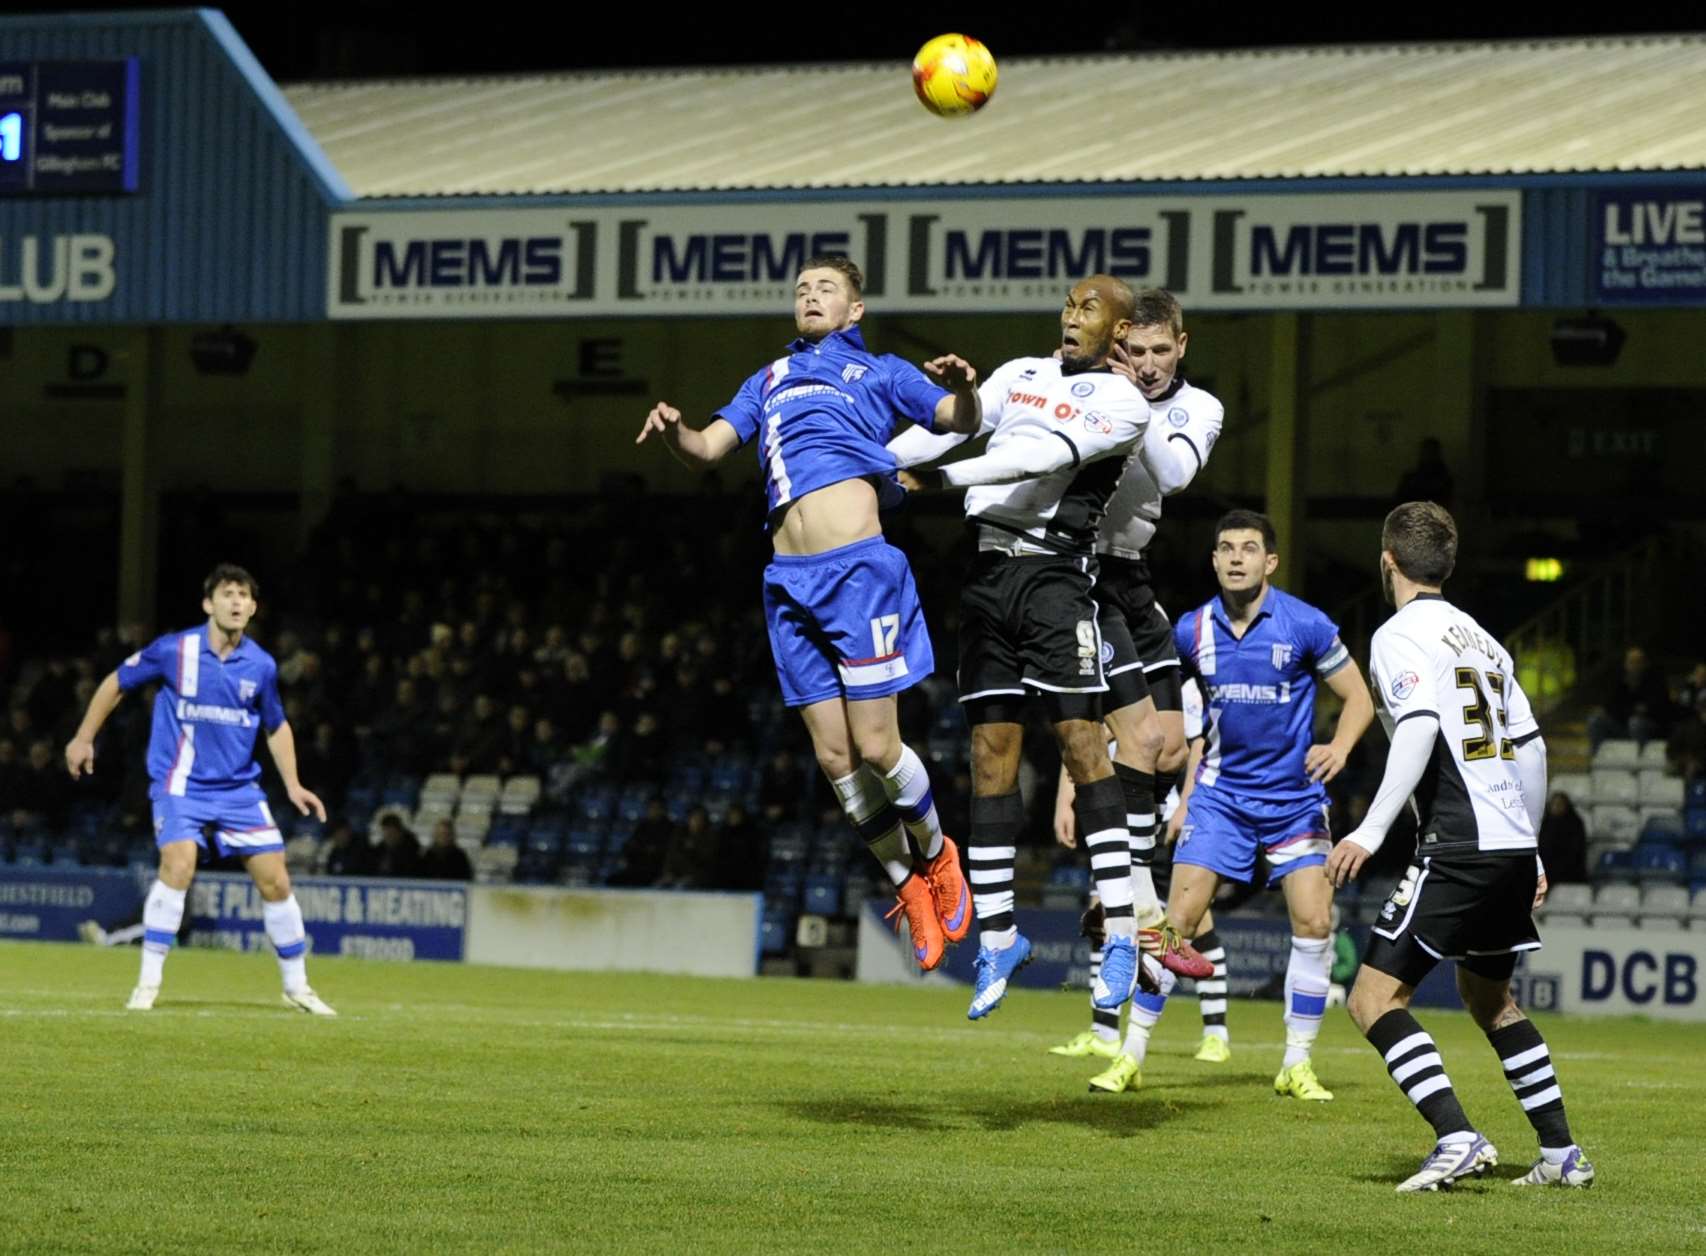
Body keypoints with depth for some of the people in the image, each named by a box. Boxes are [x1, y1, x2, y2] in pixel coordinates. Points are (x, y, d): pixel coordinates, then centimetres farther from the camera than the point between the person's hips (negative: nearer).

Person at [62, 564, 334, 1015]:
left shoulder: (261, 666, -2)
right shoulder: (174, 651, -11)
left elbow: (277, 727, 15)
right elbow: (117, 683, 4)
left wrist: (293, 784, 5)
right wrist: (84, 738, 6)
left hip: (239, 788, 4)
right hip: (181, 784, -4)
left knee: (275, 880, 0)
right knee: (179, 864, -26)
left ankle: (297, 986, 18)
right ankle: (148, 983, -17)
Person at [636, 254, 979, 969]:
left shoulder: (878, 373, 12)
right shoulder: (768, 381, 24)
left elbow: (960, 421, 2)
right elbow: (709, 448, 15)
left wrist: (962, 391, -22)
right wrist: (671, 432, -8)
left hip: (858, 568, -4)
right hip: (790, 581, 4)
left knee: (874, 747, -9)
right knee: (834, 757, 1)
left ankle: (936, 857, 17)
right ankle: (910, 889, 15)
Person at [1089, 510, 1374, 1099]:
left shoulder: (1306, 625, -10)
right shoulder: (1193, 631, 0)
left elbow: (1359, 698, -2)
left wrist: (1338, 748, -21)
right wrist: (1186, 796, 12)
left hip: (1294, 797, -2)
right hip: (1221, 792, 2)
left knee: (1313, 921, -10)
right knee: (1180, 915, -8)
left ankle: (1297, 1066, 3)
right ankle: (1131, 1056, 0)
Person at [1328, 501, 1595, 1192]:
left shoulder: (1399, 635, -5)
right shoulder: (1481, 638, 19)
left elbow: (1419, 727, -21)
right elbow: (1531, 746, 19)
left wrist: (1370, 831, -24)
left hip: (1457, 846, -8)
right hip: (1514, 850, 8)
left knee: (1374, 997, -7)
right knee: (1489, 997, 25)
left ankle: (1457, 1137, -21)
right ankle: (1562, 1152, 22)